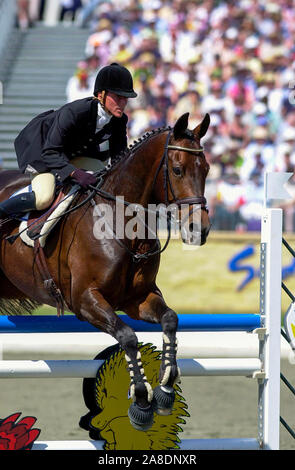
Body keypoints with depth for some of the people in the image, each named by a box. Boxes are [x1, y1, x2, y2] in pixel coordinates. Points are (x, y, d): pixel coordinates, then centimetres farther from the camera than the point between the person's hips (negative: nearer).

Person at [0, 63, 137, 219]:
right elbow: (50, 153, -37)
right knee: (43, 199, -29)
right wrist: (75, 173, -50)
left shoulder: (119, 120, -20)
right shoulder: (72, 113, -39)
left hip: (76, 152, 7)